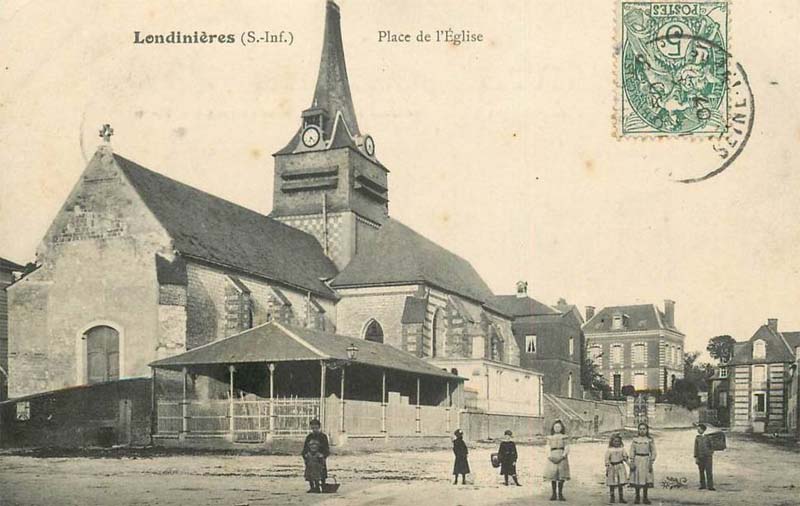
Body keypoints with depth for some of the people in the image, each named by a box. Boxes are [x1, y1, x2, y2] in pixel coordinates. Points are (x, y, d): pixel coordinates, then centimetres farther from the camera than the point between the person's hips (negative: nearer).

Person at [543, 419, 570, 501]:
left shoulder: (564, 437, 10)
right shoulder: (550, 437, 14)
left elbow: (567, 448, 3)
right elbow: (548, 448, 8)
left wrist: (564, 455, -14)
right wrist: (550, 456, -8)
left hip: (561, 457, -1)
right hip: (552, 457, 1)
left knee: (561, 476, -6)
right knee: (552, 476, -3)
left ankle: (560, 494, -1)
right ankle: (554, 494, 2)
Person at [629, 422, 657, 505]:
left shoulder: (650, 440, -1)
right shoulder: (635, 439, 1)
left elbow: (653, 452, 0)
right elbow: (632, 452, 2)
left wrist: (651, 463, -7)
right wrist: (632, 463, -5)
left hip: (646, 461, 0)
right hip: (637, 461, 0)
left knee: (646, 479, 3)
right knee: (637, 479, 4)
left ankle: (645, 497, 13)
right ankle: (637, 497, 13)